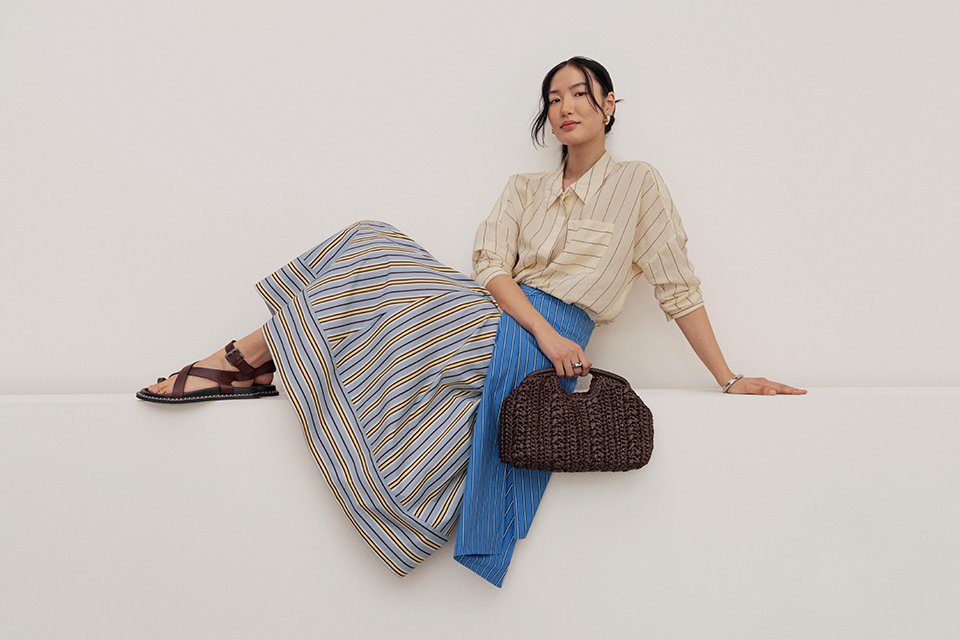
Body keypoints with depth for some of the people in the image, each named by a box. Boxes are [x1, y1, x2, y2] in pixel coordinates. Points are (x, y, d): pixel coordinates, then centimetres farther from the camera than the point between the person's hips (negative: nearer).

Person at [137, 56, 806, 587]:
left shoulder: (638, 182, 7)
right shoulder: (524, 188, 19)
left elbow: (677, 285, 3)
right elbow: (492, 269, 4)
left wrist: (728, 379, -2)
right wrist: (545, 331, -15)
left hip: (551, 337, -5)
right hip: (503, 318, 5)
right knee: (374, 246, -12)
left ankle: (253, 354, -11)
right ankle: (257, 359, -14)